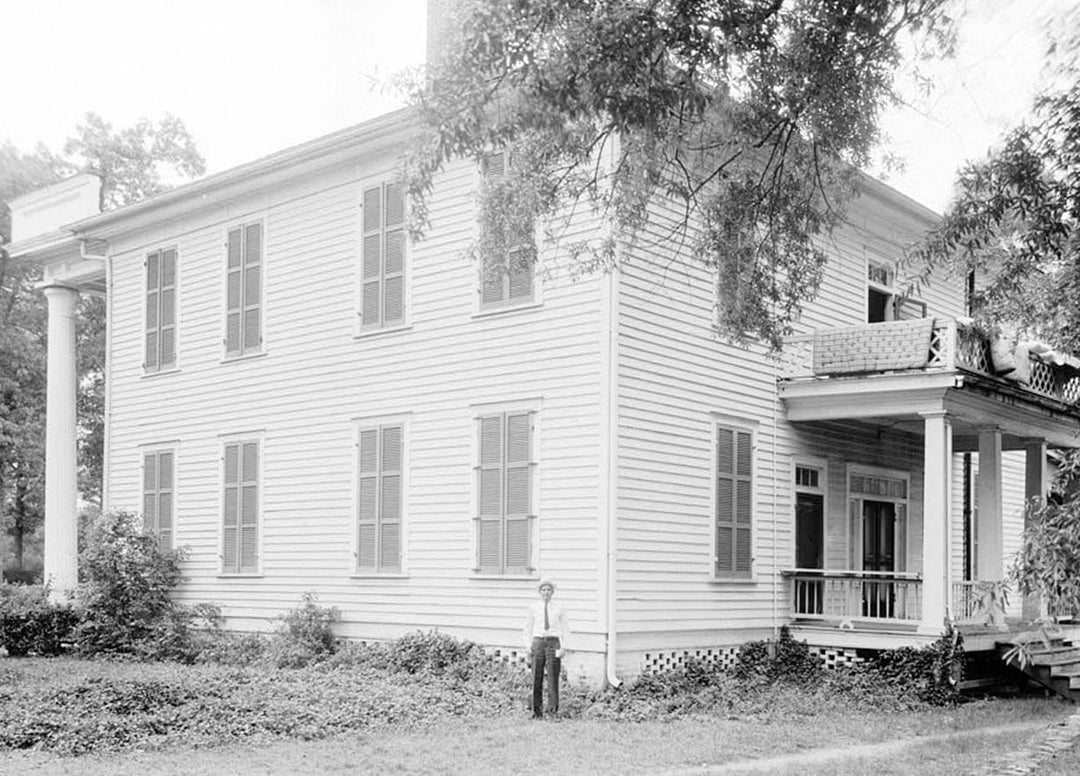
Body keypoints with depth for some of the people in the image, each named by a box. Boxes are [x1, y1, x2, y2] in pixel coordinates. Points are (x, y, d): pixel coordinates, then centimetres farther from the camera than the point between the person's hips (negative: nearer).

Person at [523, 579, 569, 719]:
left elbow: (565, 630, 8)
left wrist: (563, 647, -3)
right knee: (536, 677, 1)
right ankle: (537, 711, 8)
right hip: (538, 642, 1)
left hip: (553, 642, -1)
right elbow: (528, 629, 14)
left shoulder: (559, 609, 5)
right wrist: (528, 646, 4)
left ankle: (553, 706, -5)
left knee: (553, 675, -11)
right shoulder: (533, 609, 8)